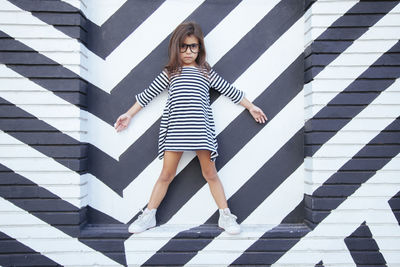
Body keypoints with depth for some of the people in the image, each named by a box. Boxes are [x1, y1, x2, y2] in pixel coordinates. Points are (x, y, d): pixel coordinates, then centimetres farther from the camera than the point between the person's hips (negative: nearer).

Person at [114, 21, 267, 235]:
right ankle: (148, 216, 18)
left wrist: (251, 107, 20)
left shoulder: (206, 72, 14)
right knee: (167, 174, 4)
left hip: (201, 129, 0)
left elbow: (230, 91, 19)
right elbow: (148, 94, 17)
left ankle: (225, 216, 17)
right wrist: (129, 114, 17)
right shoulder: (170, 72, 14)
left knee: (210, 173, 5)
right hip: (175, 130, 0)